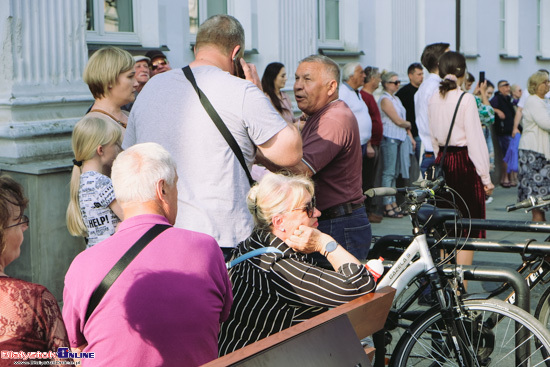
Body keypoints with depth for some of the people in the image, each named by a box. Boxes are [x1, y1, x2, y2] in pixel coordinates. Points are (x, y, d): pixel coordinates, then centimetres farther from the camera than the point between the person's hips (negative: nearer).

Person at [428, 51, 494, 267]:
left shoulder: (433, 100, 5)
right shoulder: (466, 99, -12)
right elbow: (475, 139, -13)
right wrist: (485, 177, -9)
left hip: (442, 162, 6)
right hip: (464, 162, -6)